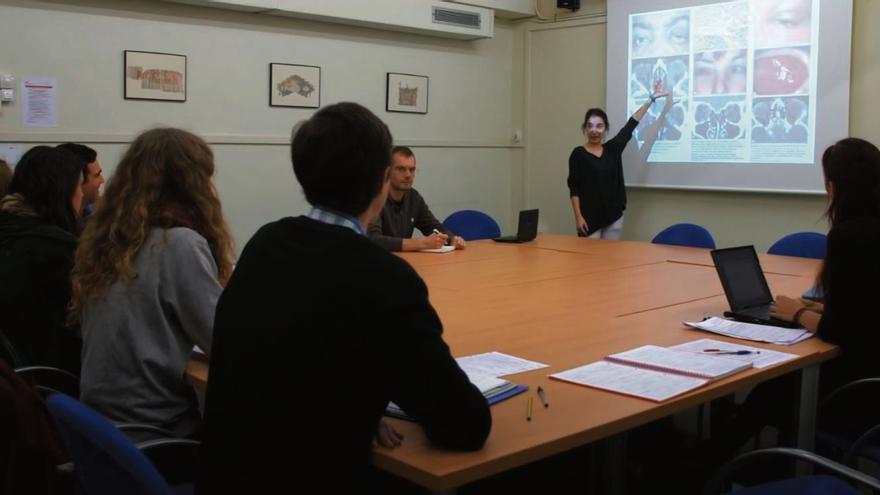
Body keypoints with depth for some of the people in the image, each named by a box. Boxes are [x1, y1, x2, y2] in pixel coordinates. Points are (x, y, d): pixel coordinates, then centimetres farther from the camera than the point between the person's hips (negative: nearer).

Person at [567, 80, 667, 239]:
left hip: (614, 216, 4)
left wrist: (651, 99, 10)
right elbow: (574, 188, -6)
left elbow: (631, 124, 9)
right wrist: (578, 216, -13)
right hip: (590, 217, -4)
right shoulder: (578, 154, -3)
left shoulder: (613, 148, 8)